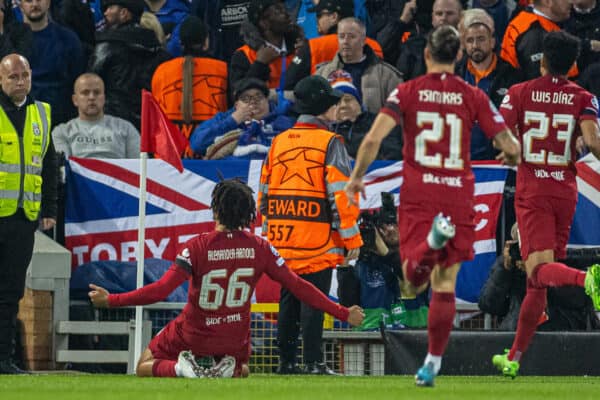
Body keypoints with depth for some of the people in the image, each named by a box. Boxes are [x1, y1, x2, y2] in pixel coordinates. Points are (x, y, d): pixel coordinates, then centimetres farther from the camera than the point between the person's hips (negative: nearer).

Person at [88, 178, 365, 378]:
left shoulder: (198, 247, -21)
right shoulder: (259, 248, -13)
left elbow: (160, 290, -25)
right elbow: (297, 287, -11)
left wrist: (110, 300, -21)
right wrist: (343, 314, -3)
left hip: (193, 336, -2)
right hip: (234, 339, 2)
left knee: (144, 368, 19)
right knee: (241, 371, 36)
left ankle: (181, 367, -13)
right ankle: (227, 368, -2)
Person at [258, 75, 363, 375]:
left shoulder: (279, 141, 10)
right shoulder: (329, 143, -7)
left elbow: (264, 191, 13)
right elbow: (341, 193, -12)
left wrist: (267, 232, 21)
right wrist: (352, 237, -8)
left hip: (283, 238, 5)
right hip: (318, 238, -5)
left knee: (288, 300, 12)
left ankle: (286, 361, 14)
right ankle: (313, 362, -5)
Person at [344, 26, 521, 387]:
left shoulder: (407, 92, 0)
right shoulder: (473, 96, 1)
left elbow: (373, 139, -12)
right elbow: (511, 147, 0)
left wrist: (357, 177, 3)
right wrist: (511, 158, 24)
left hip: (417, 193, -1)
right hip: (458, 193, 1)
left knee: (414, 278, -3)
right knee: (445, 283, 10)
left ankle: (433, 239, -36)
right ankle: (433, 362, 10)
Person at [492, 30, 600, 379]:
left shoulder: (519, 93, 1)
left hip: (531, 192, -3)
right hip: (565, 192, 3)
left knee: (539, 270, -17)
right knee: (538, 283, 11)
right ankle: (514, 357, 18)